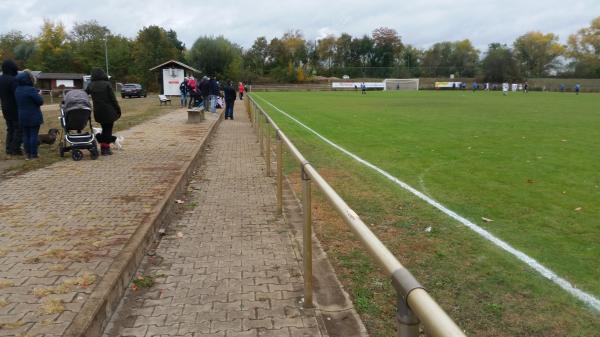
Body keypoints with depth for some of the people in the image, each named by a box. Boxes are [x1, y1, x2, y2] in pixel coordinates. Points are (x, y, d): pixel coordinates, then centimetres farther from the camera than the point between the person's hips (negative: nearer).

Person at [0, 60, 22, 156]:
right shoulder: (12, 80, -19)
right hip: (15, 108, -8)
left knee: (10, 128, 16)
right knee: (19, 128, -2)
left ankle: (9, 149, 16)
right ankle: (15, 149, -5)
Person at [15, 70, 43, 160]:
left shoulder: (17, 90, 6)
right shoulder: (31, 90, -18)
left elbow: (17, 102, 16)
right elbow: (40, 101, -15)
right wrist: (39, 95, 2)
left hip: (22, 117, 6)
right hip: (34, 117, -6)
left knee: (26, 135, 12)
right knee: (33, 135, 0)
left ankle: (28, 153, 15)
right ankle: (33, 154, 2)